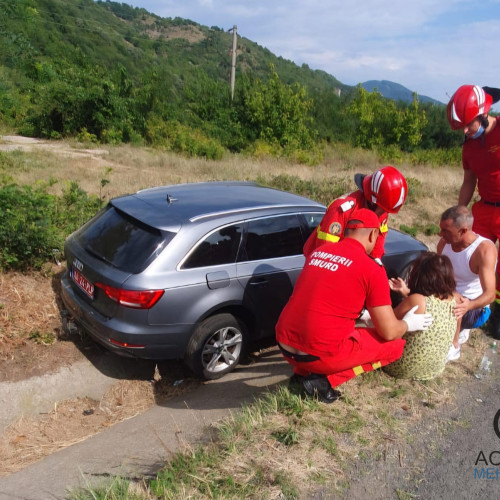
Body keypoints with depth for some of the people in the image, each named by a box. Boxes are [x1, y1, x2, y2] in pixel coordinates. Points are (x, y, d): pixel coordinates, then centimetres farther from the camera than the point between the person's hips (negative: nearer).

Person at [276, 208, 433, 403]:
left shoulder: (318, 251, 11)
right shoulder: (372, 269, -7)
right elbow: (390, 332, -3)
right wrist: (408, 324, 20)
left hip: (285, 345, 7)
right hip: (321, 354, -7)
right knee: (395, 344, 12)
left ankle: (302, 370, 15)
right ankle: (325, 379, 0)